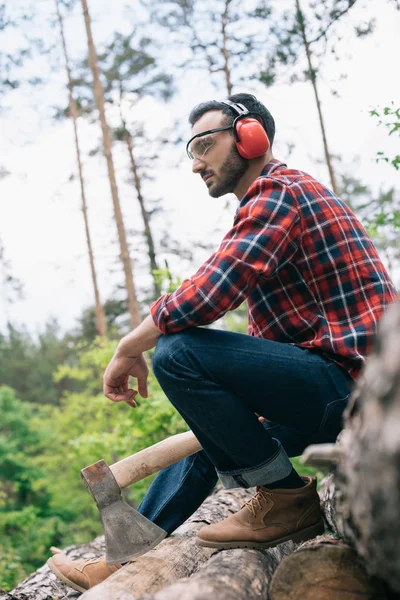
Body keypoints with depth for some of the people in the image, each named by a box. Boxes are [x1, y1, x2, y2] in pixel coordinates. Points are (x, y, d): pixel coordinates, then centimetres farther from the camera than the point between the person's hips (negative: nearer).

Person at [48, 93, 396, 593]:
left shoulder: (278, 193, -11)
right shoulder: (284, 194, 22)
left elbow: (205, 295, -23)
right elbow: (269, 337, 23)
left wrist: (128, 350, -9)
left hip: (348, 384, -11)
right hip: (344, 388, 11)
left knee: (177, 353, -21)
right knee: (207, 434, 20)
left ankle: (286, 497, -7)